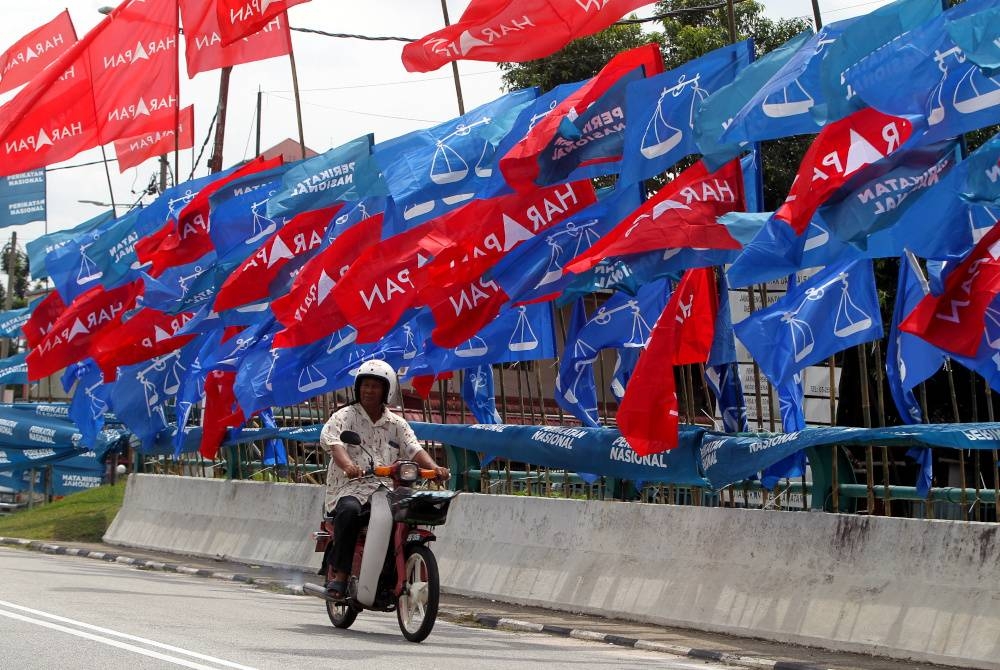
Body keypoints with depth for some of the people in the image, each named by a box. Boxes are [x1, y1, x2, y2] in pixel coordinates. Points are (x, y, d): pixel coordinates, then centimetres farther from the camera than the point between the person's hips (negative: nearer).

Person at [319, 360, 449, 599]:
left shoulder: (396, 424, 19)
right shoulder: (345, 416, 6)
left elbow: (413, 449, 5)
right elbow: (331, 440, -14)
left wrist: (433, 467, -18)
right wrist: (346, 464, -37)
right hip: (350, 488, -4)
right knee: (350, 510, -38)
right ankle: (340, 574, -31)